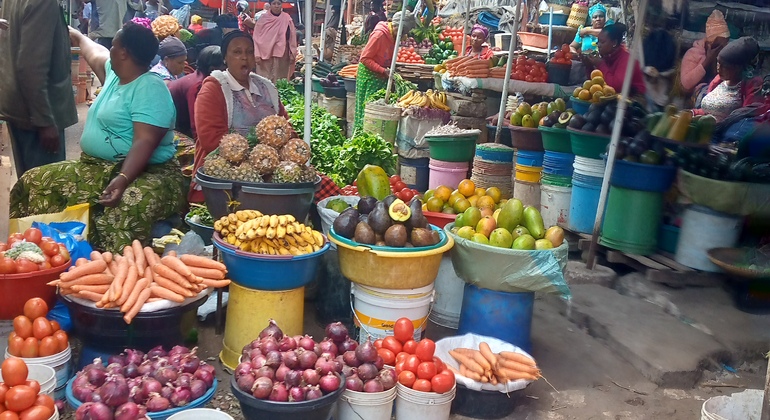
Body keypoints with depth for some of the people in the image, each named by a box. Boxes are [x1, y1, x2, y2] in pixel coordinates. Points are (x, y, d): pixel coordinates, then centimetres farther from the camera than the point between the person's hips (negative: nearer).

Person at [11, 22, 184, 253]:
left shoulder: (150, 88, -16)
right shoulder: (115, 73, 13)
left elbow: (145, 143, -26)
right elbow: (95, 54, 38)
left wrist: (122, 179, -39)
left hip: (144, 173, -10)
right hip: (97, 167, 10)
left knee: (130, 207, -43)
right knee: (34, 182, 0)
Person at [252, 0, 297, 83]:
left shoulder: (287, 19, 3)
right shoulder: (263, 19, 1)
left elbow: (292, 37, 4)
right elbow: (256, 37, 0)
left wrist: (292, 54, -1)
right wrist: (257, 54, -8)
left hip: (282, 55, 1)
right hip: (265, 55, -1)